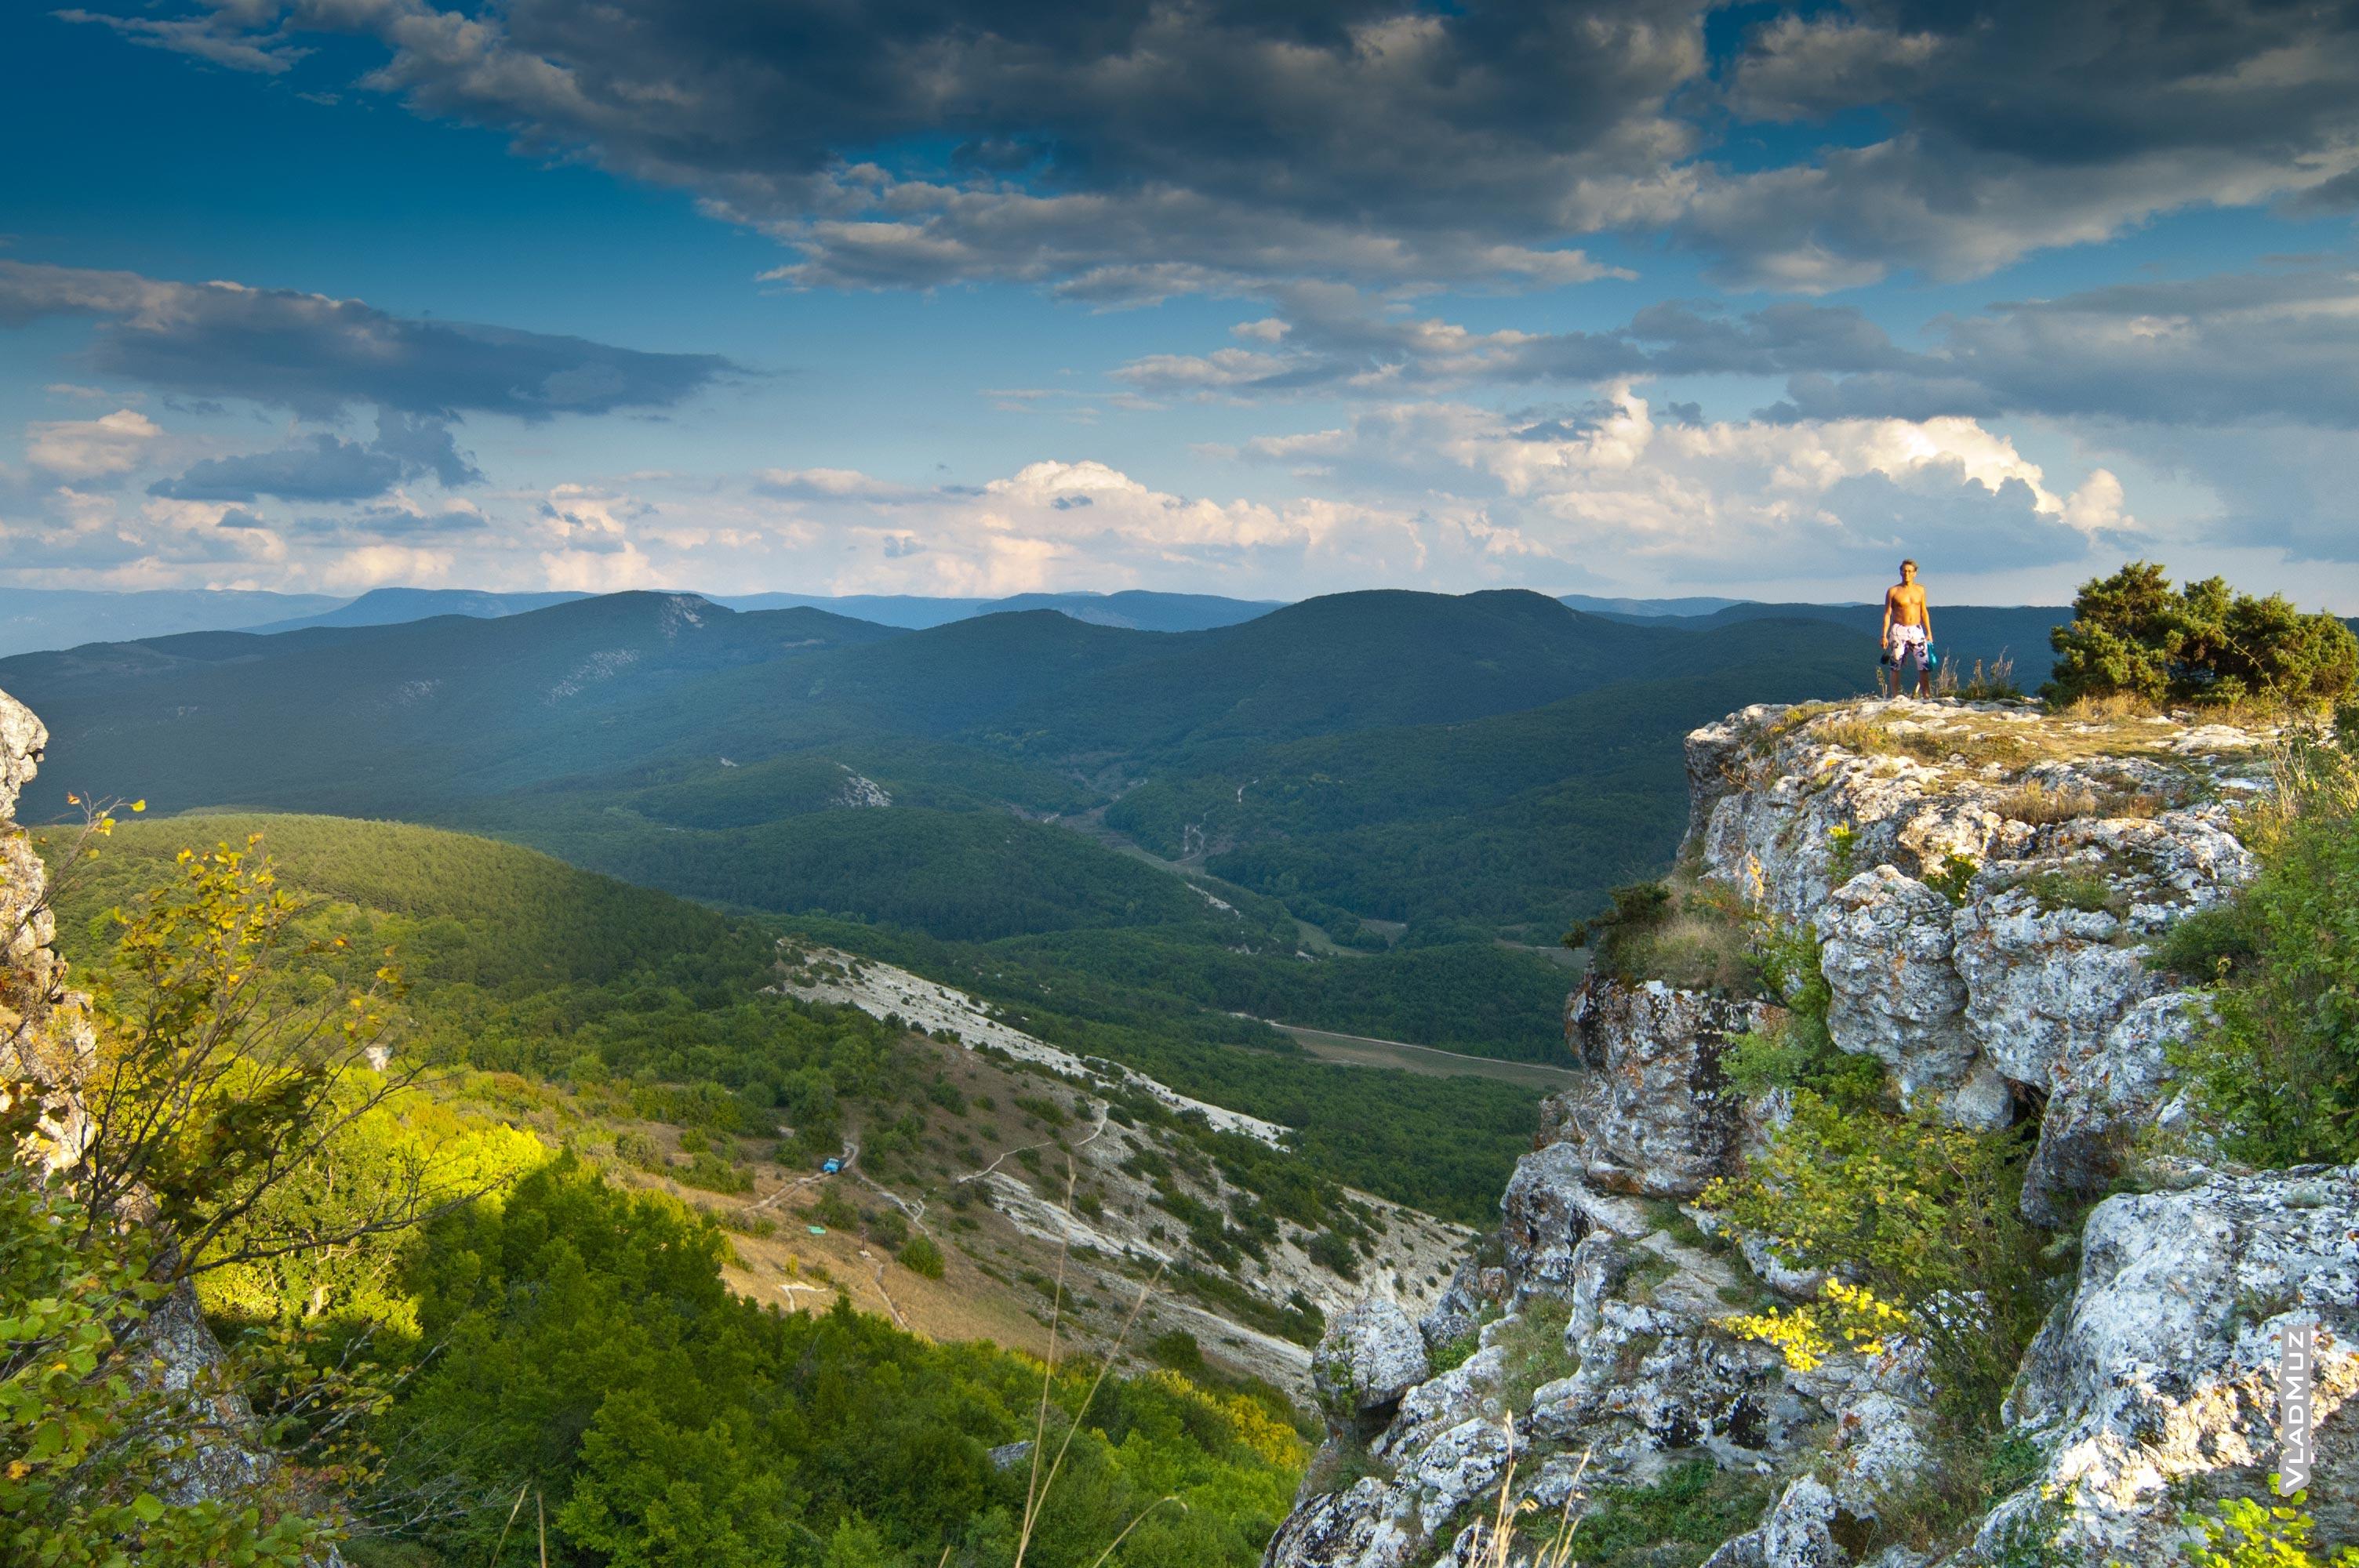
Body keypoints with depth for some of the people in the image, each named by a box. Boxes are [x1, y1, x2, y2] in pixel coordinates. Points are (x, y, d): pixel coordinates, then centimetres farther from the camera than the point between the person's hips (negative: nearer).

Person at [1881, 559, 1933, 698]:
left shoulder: (1920, 589, 9)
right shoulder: (1893, 591, -1)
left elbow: (1924, 612, 14)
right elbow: (1887, 614, 0)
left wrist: (1929, 632, 11)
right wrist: (1884, 636, -5)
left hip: (1917, 630, 2)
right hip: (1899, 630, -2)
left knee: (1925, 663, -5)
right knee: (1896, 666, -1)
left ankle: (1926, 695, 0)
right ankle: (1895, 697, 5)